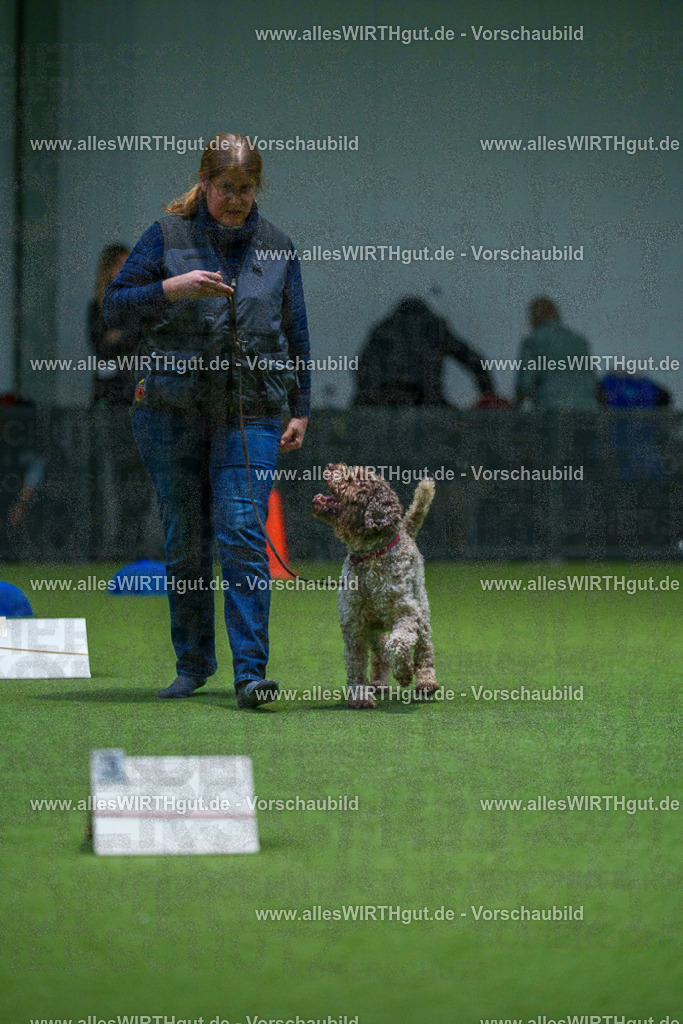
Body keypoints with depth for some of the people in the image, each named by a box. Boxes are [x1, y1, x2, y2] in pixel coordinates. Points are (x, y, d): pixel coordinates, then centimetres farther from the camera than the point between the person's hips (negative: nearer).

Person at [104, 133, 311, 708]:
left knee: (242, 534, -13)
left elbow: (296, 335, 15)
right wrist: (173, 288, -16)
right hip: (173, 411, 0)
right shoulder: (168, 237, 3)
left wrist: (300, 410, 11)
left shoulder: (277, 248, 9)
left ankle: (251, 670, -16)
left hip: (251, 414, 0)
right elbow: (115, 306, -1)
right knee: (185, 540, 6)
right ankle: (193, 664, 20)